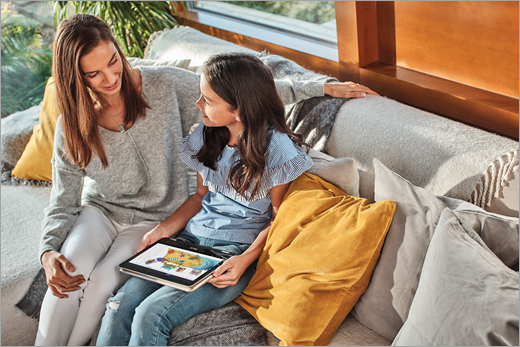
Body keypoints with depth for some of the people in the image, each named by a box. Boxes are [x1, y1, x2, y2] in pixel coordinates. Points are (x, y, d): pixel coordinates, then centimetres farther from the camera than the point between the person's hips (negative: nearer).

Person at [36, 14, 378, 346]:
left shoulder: (164, 85, -13)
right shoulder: (72, 124, -9)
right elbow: (64, 201, -4)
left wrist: (322, 88, -10)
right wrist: (49, 252, -25)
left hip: (154, 219, -1)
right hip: (99, 210, 2)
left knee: (100, 283, -25)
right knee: (69, 273, -27)